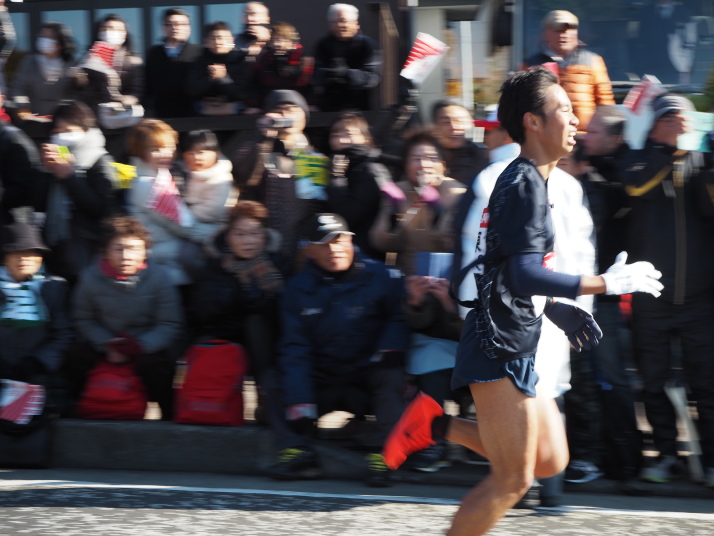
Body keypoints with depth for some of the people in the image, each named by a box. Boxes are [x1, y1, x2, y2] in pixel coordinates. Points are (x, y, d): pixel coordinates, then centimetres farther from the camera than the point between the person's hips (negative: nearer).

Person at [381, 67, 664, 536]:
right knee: (513, 479, -6)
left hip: (519, 348, 10)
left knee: (550, 461, 12)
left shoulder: (530, 181, 16)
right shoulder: (524, 184, -16)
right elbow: (524, 276, -26)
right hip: (501, 349, -10)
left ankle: (437, 425, 16)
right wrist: (609, 283, -25)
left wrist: (561, 311, 16)